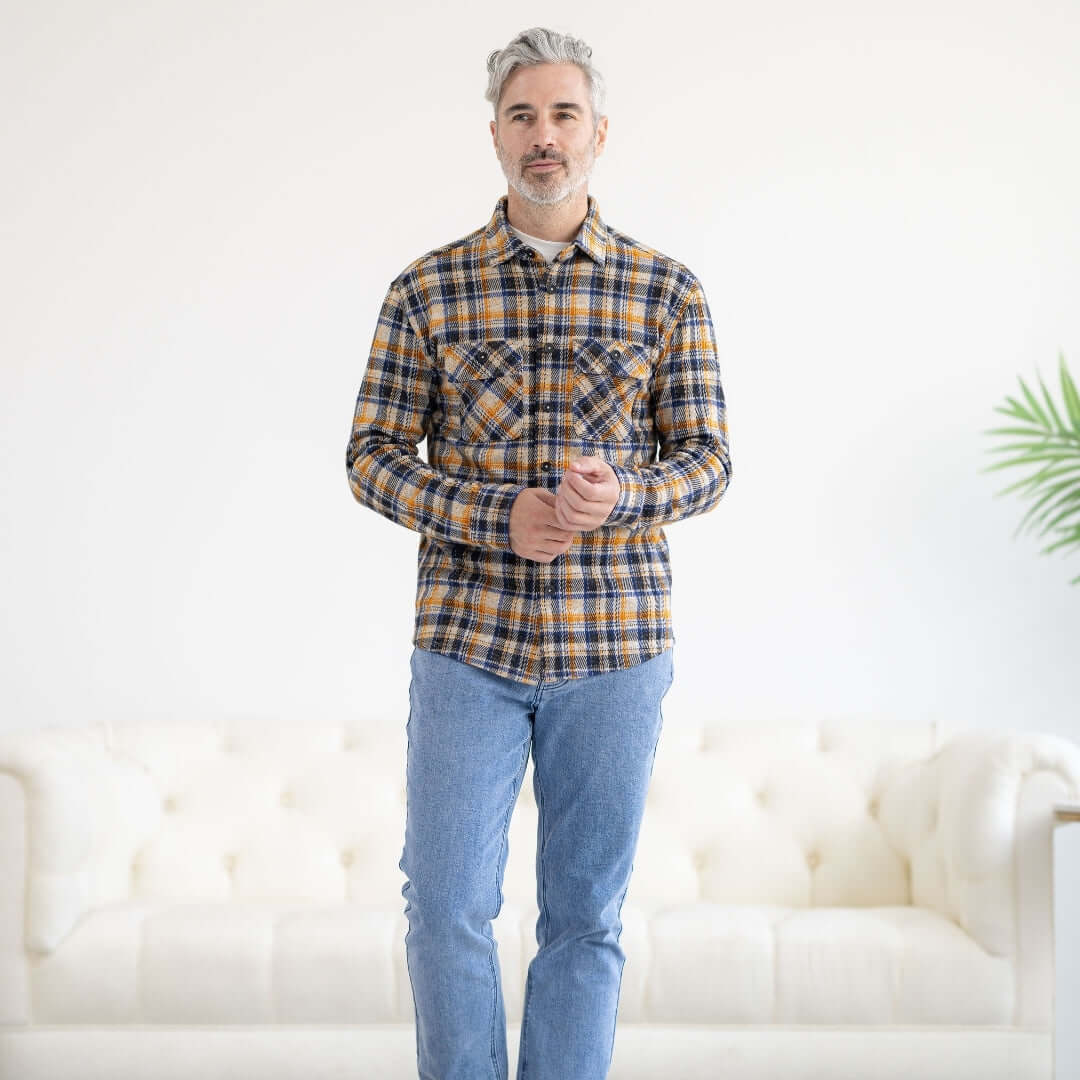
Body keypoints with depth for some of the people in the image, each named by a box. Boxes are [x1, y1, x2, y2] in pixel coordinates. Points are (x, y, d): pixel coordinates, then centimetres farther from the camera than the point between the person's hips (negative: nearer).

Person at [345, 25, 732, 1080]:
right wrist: (496, 517, -15)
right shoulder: (427, 290, 3)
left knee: (586, 916, 8)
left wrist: (620, 497, -18)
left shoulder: (669, 293, 4)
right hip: (466, 641, 0)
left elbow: (707, 459, 4)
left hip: (615, 645, 1)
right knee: (447, 908, 1)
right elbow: (373, 455, 2)